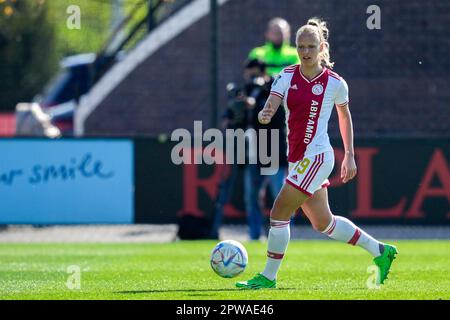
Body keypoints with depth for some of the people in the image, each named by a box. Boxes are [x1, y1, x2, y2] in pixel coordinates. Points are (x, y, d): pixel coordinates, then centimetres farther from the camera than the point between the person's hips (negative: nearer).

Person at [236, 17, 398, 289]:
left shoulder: (335, 83, -7)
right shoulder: (287, 76, 2)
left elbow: (345, 116, 9)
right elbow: (271, 105, -11)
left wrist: (350, 156, 11)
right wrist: (265, 114, -36)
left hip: (316, 157, -6)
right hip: (297, 158, 6)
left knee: (279, 212, -12)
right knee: (323, 223, 15)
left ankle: (268, 277, -2)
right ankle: (380, 251, 31)